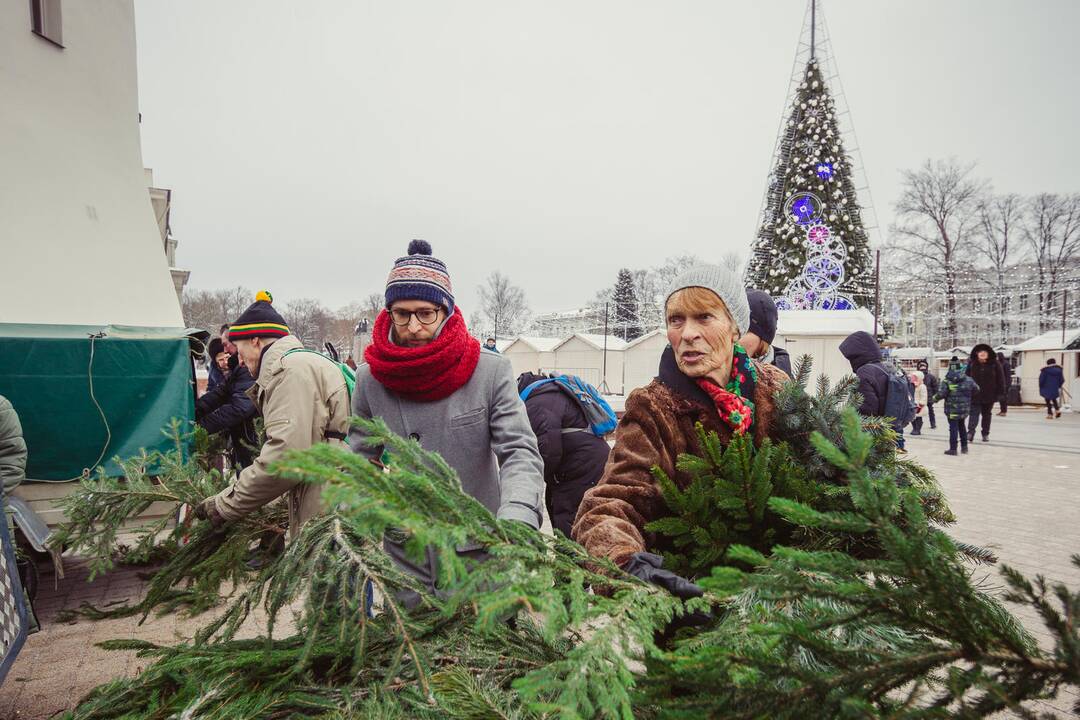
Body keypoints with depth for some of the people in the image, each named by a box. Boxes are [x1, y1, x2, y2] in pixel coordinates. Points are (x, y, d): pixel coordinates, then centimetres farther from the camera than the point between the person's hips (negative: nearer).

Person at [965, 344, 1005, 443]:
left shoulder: (994, 364, -5)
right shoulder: (971, 363, -5)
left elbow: (1000, 378, 0)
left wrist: (1000, 391, -3)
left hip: (989, 394, 1)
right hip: (975, 394, -1)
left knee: (987, 414, 13)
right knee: (974, 412, -8)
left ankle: (985, 434, 22)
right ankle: (971, 431, -14)